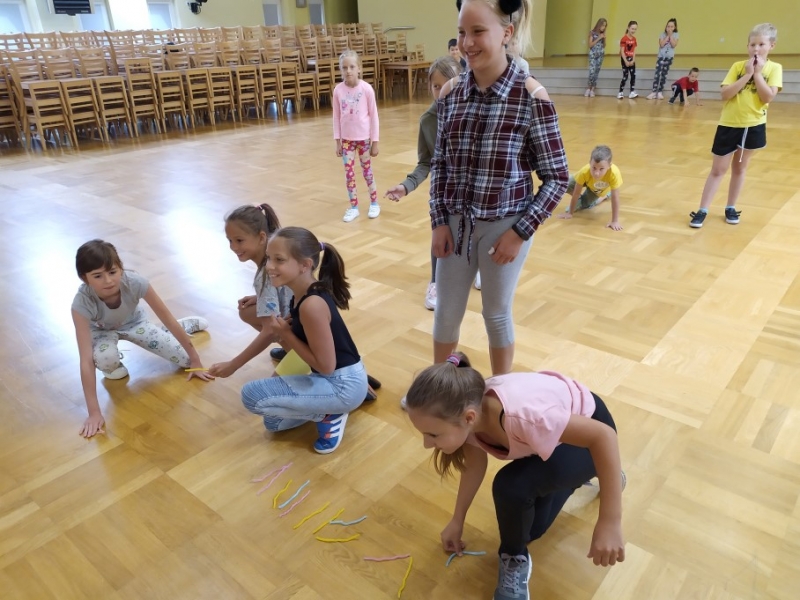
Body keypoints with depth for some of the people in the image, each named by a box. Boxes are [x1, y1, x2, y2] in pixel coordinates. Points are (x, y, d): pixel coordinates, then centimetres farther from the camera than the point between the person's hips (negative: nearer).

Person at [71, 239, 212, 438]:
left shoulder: (135, 282, -37)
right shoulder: (82, 303, -39)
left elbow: (169, 319, -26)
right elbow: (86, 360, -40)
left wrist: (195, 360, -19)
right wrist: (94, 412, -42)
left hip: (133, 323, 1)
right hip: (102, 331, -1)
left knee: (186, 360, -7)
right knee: (105, 359, -36)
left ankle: (188, 324, 26)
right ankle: (114, 366, 3)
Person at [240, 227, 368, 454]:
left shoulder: (312, 305, -28)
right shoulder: (304, 294, 0)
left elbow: (326, 365, -24)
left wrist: (286, 334, -16)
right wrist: (285, 335, -2)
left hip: (344, 385, -9)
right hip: (334, 380, 9)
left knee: (251, 395, -11)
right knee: (274, 423, 21)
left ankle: (329, 414, -2)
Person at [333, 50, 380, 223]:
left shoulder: (366, 88, -11)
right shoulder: (338, 90, -5)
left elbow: (373, 116, -6)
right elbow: (337, 117, 1)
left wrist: (375, 141, -6)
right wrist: (337, 141, 0)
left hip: (364, 137, -2)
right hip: (347, 139, 2)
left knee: (367, 170, 10)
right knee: (349, 173, 4)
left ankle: (374, 203, 26)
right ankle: (353, 207, 17)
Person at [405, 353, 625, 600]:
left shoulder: (520, 416, -45)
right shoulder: (466, 408, -22)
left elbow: (604, 435, -37)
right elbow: (475, 464, -2)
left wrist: (610, 524, -35)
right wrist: (457, 521, 8)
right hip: (553, 431, 6)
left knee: (512, 486, -31)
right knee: (527, 527, 15)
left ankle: (515, 558, 0)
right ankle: (572, 474, 38)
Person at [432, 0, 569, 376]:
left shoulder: (531, 96, -14)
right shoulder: (451, 93, -1)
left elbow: (557, 177, -9)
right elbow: (439, 163, 7)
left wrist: (521, 231, -13)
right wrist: (438, 221, -1)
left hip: (505, 225, -3)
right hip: (455, 223, 4)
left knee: (497, 313, 13)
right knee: (446, 310, 16)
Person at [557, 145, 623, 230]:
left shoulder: (614, 173, -47)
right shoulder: (584, 172, -43)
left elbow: (615, 198, -39)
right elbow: (576, 194, -30)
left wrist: (615, 221, -39)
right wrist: (570, 213, -22)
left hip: (603, 188, -1)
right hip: (589, 182, 1)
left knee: (585, 204, -10)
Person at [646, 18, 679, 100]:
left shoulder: (675, 35, 2)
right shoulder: (662, 34, 0)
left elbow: (673, 45, -11)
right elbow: (661, 44, -12)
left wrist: (671, 35, -12)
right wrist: (667, 36, -13)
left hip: (669, 57, 1)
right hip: (661, 56, -1)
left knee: (664, 74, 5)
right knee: (657, 73, -13)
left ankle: (660, 92, 9)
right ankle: (654, 92, -15)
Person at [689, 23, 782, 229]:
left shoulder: (774, 68, -2)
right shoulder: (738, 66, -2)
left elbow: (768, 97, -15)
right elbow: (725, 94, -12)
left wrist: (757, 73, -14)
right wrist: (747, 75, -17)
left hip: (753, 126, 1)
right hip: (729, 124, -1)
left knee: (740, 168, 13)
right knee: (718, 170, 1)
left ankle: (730, 208, 23)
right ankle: (702, 210, 4)